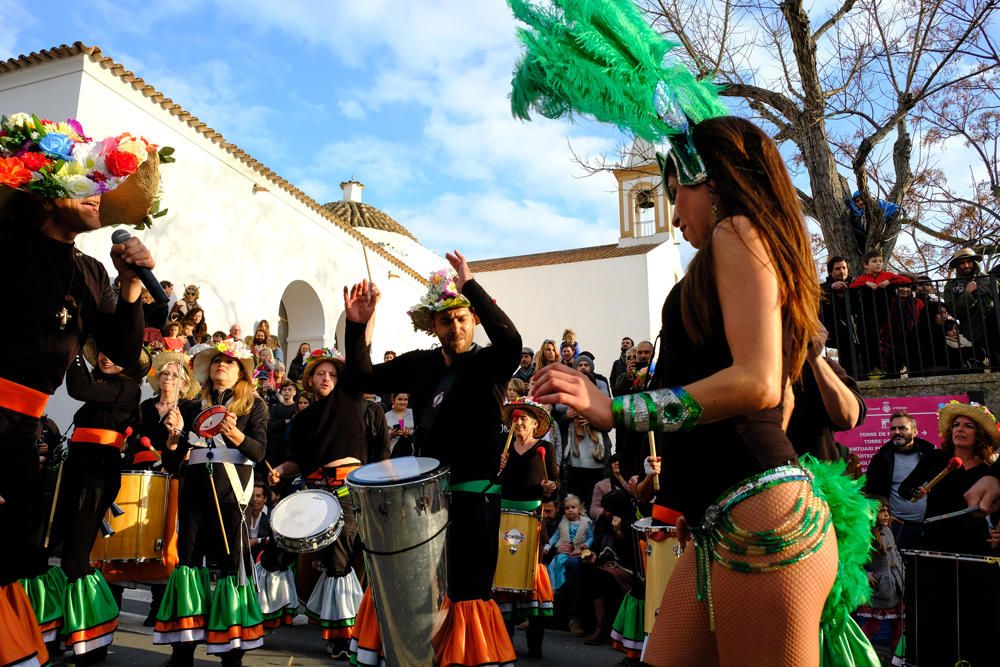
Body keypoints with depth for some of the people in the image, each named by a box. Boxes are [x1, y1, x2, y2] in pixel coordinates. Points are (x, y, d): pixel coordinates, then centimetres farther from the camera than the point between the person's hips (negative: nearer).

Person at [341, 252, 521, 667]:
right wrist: (357, 326, -12)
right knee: (418, 588, 13)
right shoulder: (419, 364, 6)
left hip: (475, 496, -4)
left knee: (468, 590, 5)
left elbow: (511, 341, -29)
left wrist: (470, 286, -34)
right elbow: (364, 378, 3)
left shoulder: (488, 364, -7)